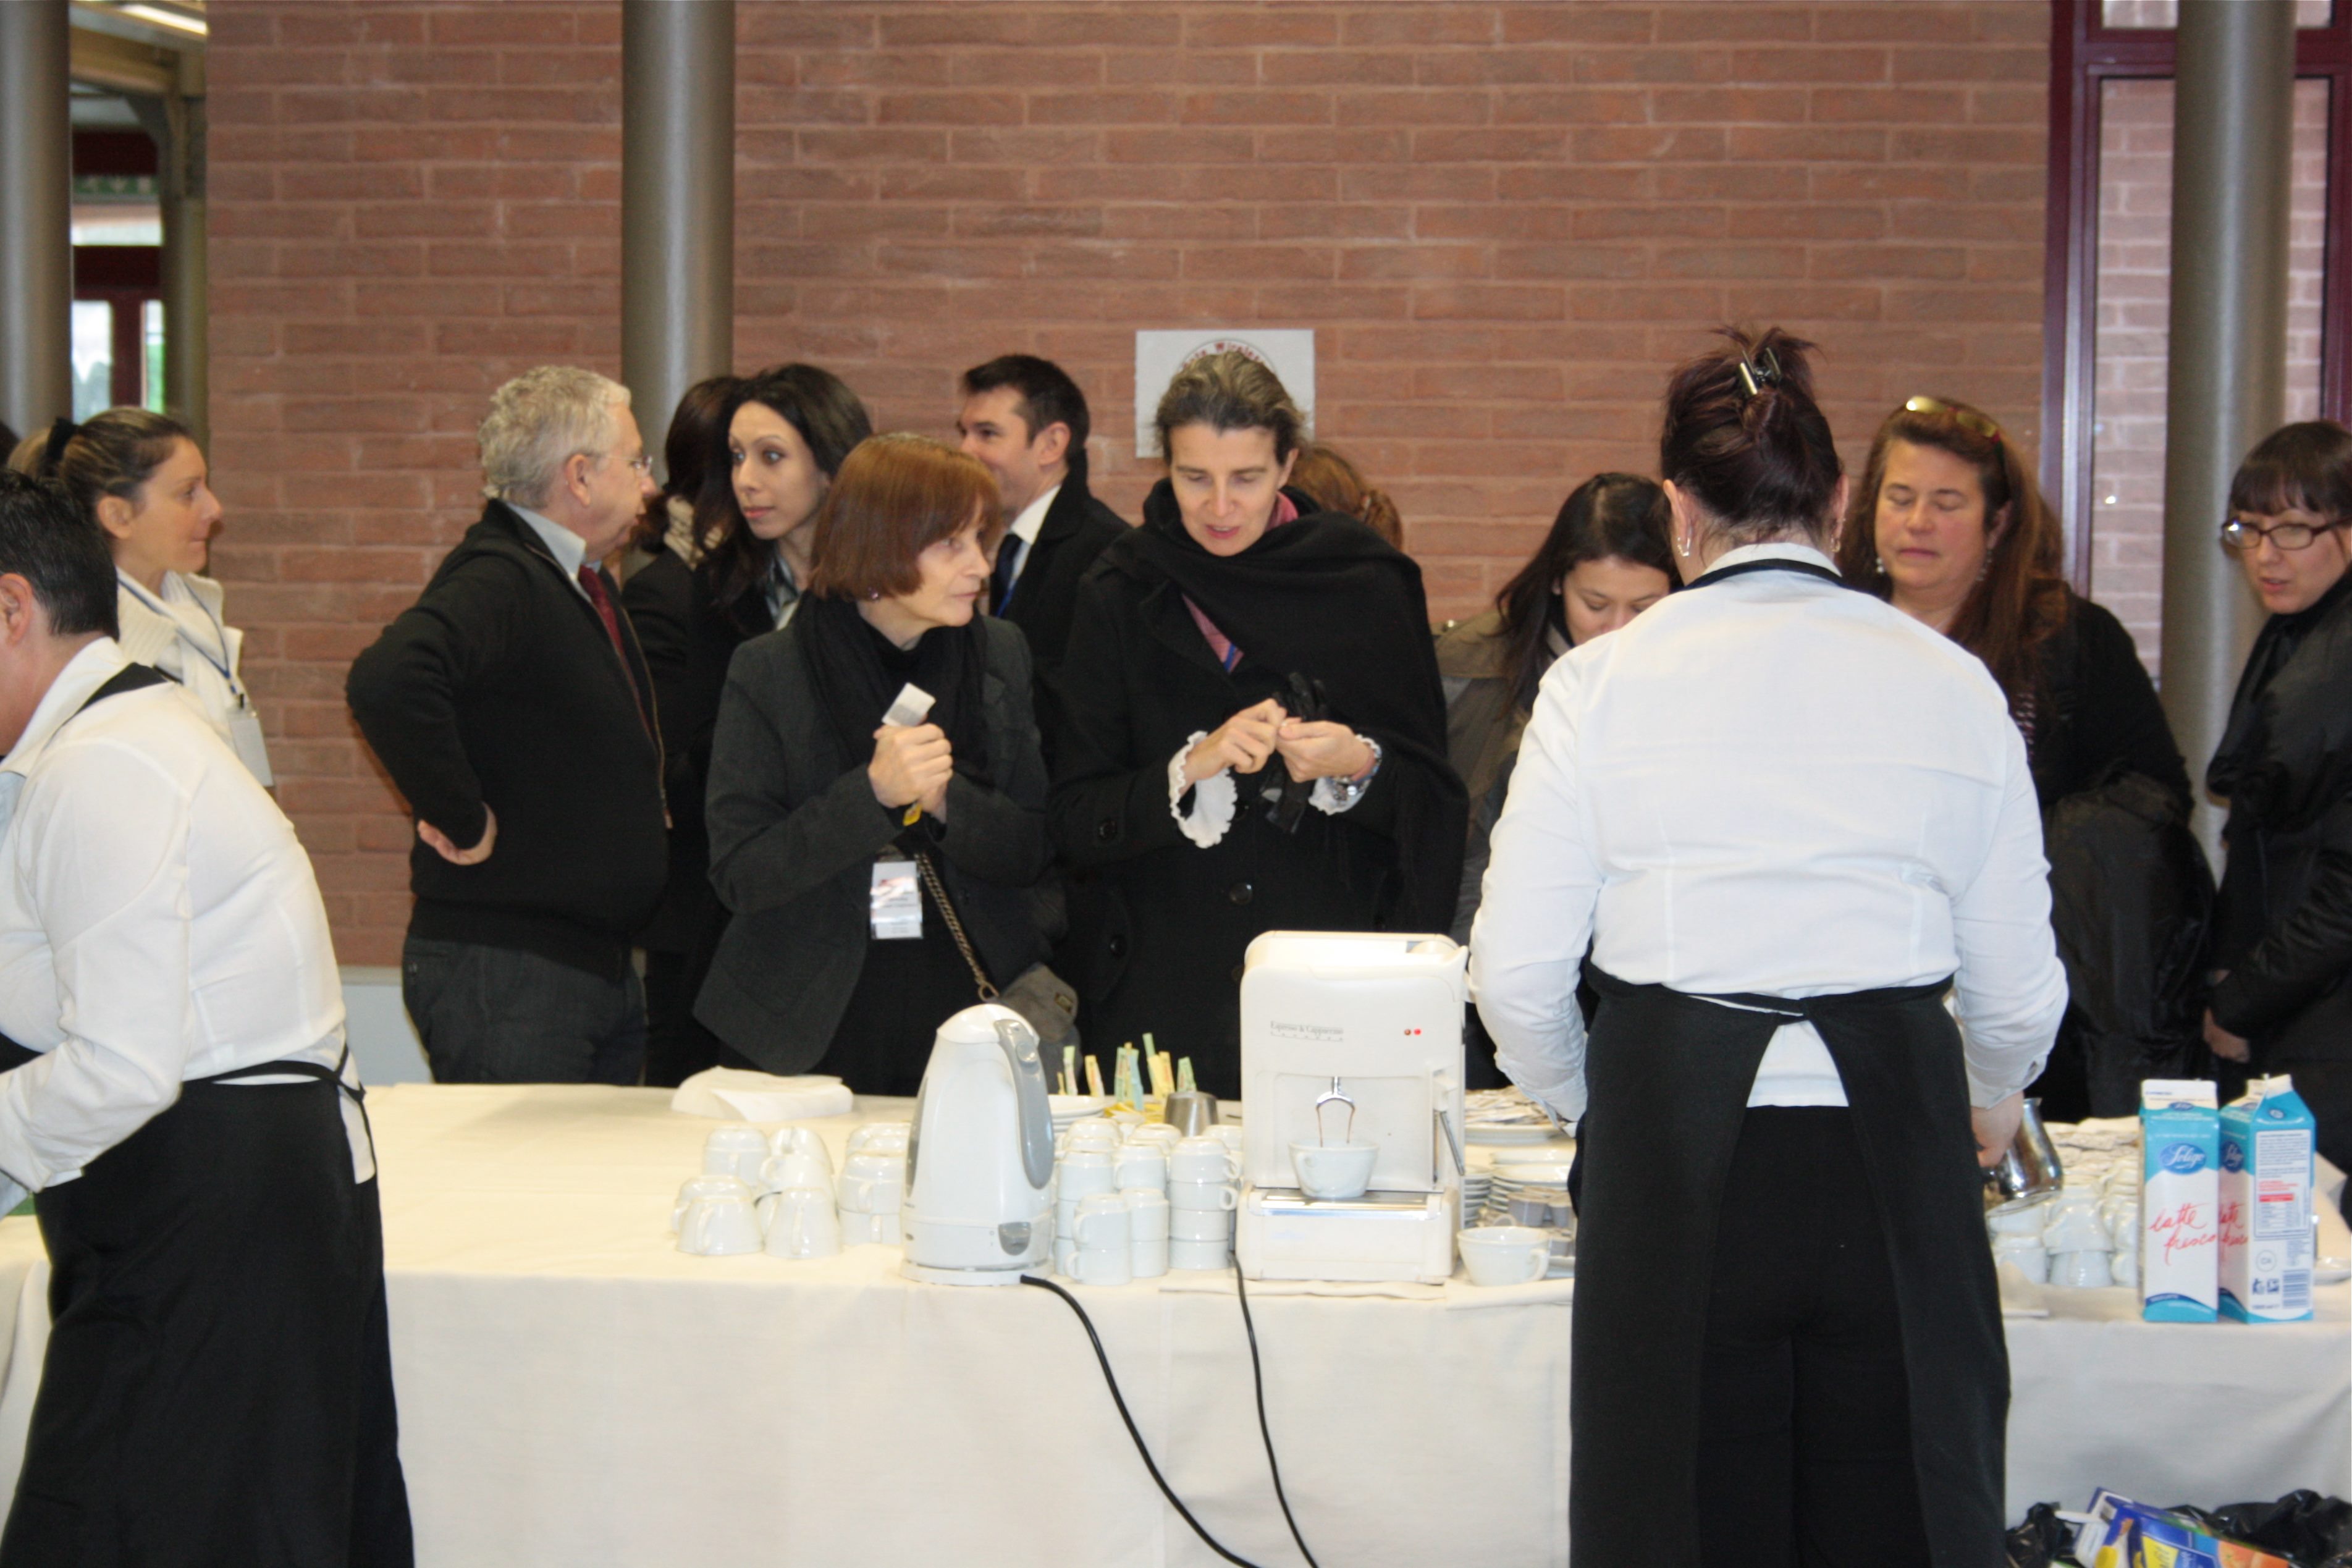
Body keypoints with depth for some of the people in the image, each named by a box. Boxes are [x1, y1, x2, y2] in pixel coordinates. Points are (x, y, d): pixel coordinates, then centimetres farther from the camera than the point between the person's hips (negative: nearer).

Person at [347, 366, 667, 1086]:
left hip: (604, 967, 10)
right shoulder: (497, 580, -17)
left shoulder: (584, 587, 16)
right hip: (506, 969, -10)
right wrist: (464, 822, -26)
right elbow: (387, 683, -36)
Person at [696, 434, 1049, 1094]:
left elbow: (1031, 853, 3)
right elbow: (738, 876, -11)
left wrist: (944, 798, -18)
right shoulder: (769, 673, -6)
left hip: (965, 1016, 3)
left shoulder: (999, 657, 5)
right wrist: (874, 792, -24)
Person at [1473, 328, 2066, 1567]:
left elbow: (1517, 975, -1)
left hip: (1676, 1145, -1)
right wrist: (1989, 1104, 30)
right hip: (1892, 1144, 1)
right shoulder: (1950, 685, 3)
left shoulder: (1602, 684, -2)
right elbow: (2019, 989, 7)